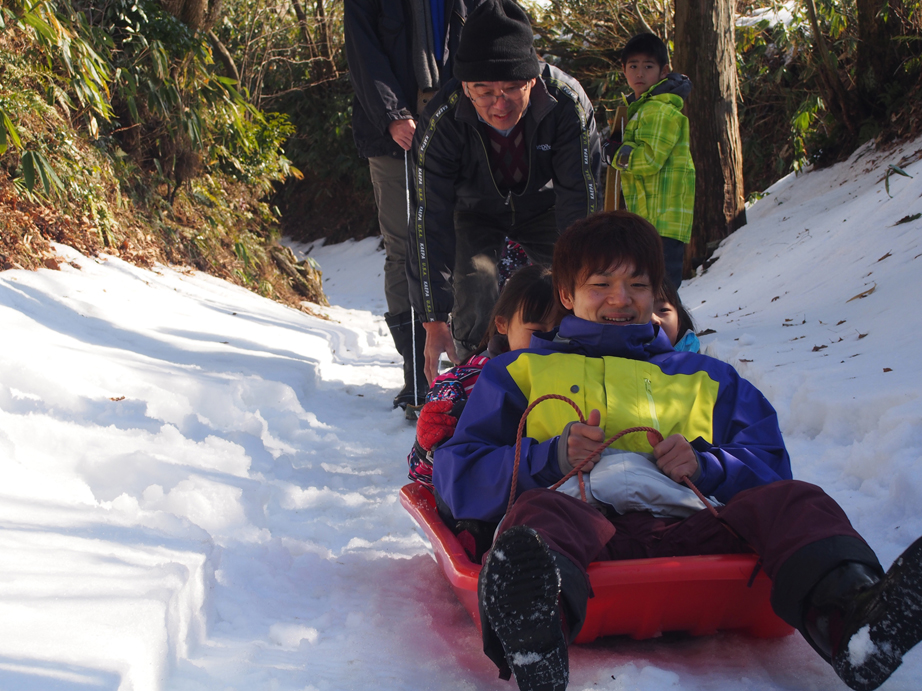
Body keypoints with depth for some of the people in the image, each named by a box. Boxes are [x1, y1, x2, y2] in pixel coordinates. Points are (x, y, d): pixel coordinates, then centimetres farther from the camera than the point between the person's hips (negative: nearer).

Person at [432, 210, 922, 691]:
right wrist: (551, 458, -3)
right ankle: (536, 640, -73)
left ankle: (850, 619, -59)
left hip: (687, 529, 2)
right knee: (536, 511, -38)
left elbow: (770, 470, 25)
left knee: (794, 502, -26)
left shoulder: (706, 379, 36)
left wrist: (705, 465, 1)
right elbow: (457, 475, 16)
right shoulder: (521, 371, 29)